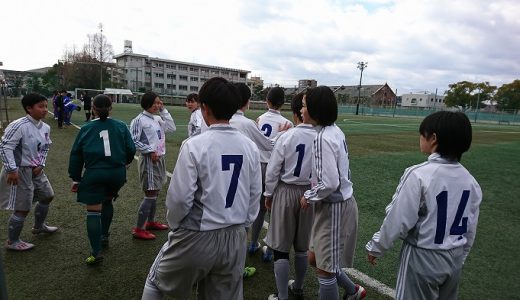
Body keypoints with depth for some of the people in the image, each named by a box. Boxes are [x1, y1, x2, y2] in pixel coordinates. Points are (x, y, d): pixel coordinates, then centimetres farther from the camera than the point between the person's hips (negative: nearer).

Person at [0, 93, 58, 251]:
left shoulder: (45, 127, 2)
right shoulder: (19, 126, -22)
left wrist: (40, 165, 1)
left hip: (36, 170, 9)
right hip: (20, 172, -9)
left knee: (47, 196, 23)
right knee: (23, 208, -1)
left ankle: (39, 226, 46)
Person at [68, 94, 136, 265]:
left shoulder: (86, 129, 3)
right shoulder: (121, 126, 2)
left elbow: (76, 155, 6)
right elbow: (131, 149, 0)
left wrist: (75, 178, 15)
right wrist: (126, 161, 23)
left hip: (94, 174, -2)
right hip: (117, 173, 2)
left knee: (93, 212, 2)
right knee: (108, 201, 27)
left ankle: (96, 252, -3)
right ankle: (104, 236, 35)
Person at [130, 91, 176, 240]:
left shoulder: (158, 119, 10)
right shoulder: (139, 120, -12)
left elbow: (172, 128, 3)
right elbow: (133, 141, -14)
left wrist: (163, 110, 2)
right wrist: (150, 151, -18)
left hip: (159, 159, 8)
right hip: (149, 160, -8)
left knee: (155, 192, 16)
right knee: (150, 195, -6)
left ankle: (151, 221, 32)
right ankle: (138, 229, 4)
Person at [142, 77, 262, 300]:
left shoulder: (194, 145, -18)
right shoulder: (250, 147, -3)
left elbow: (179, 198, -15)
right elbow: (255, 196, 3)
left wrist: (174, 225, 5)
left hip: (197, 238, -4)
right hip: (235, 239, 5)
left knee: (156, 282, 24)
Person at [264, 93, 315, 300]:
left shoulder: (287, 137, -14)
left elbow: (273, 170, -9)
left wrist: (268, 194, 5)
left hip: (286, 191, -3)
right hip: (309, 193, 4)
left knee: (281, 247, 9)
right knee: (302, 246, 20)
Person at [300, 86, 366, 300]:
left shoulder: (323, 138, -23)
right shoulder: (335, 131, 5)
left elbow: (329, 183, -27)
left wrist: (308, 197, -11)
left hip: (332, 206, -9)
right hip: (337, 201, 9)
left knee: (325, 268, 8)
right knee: (315, 258, 22)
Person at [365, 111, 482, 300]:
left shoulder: (418, 175, -23)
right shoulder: (471, 181, -3)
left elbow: (398, 219, -19)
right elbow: (470, 229, 5)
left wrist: (376, 247, -5)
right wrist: (460, 256, 21)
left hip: (423, 257, -5)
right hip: (454, 258, 6)